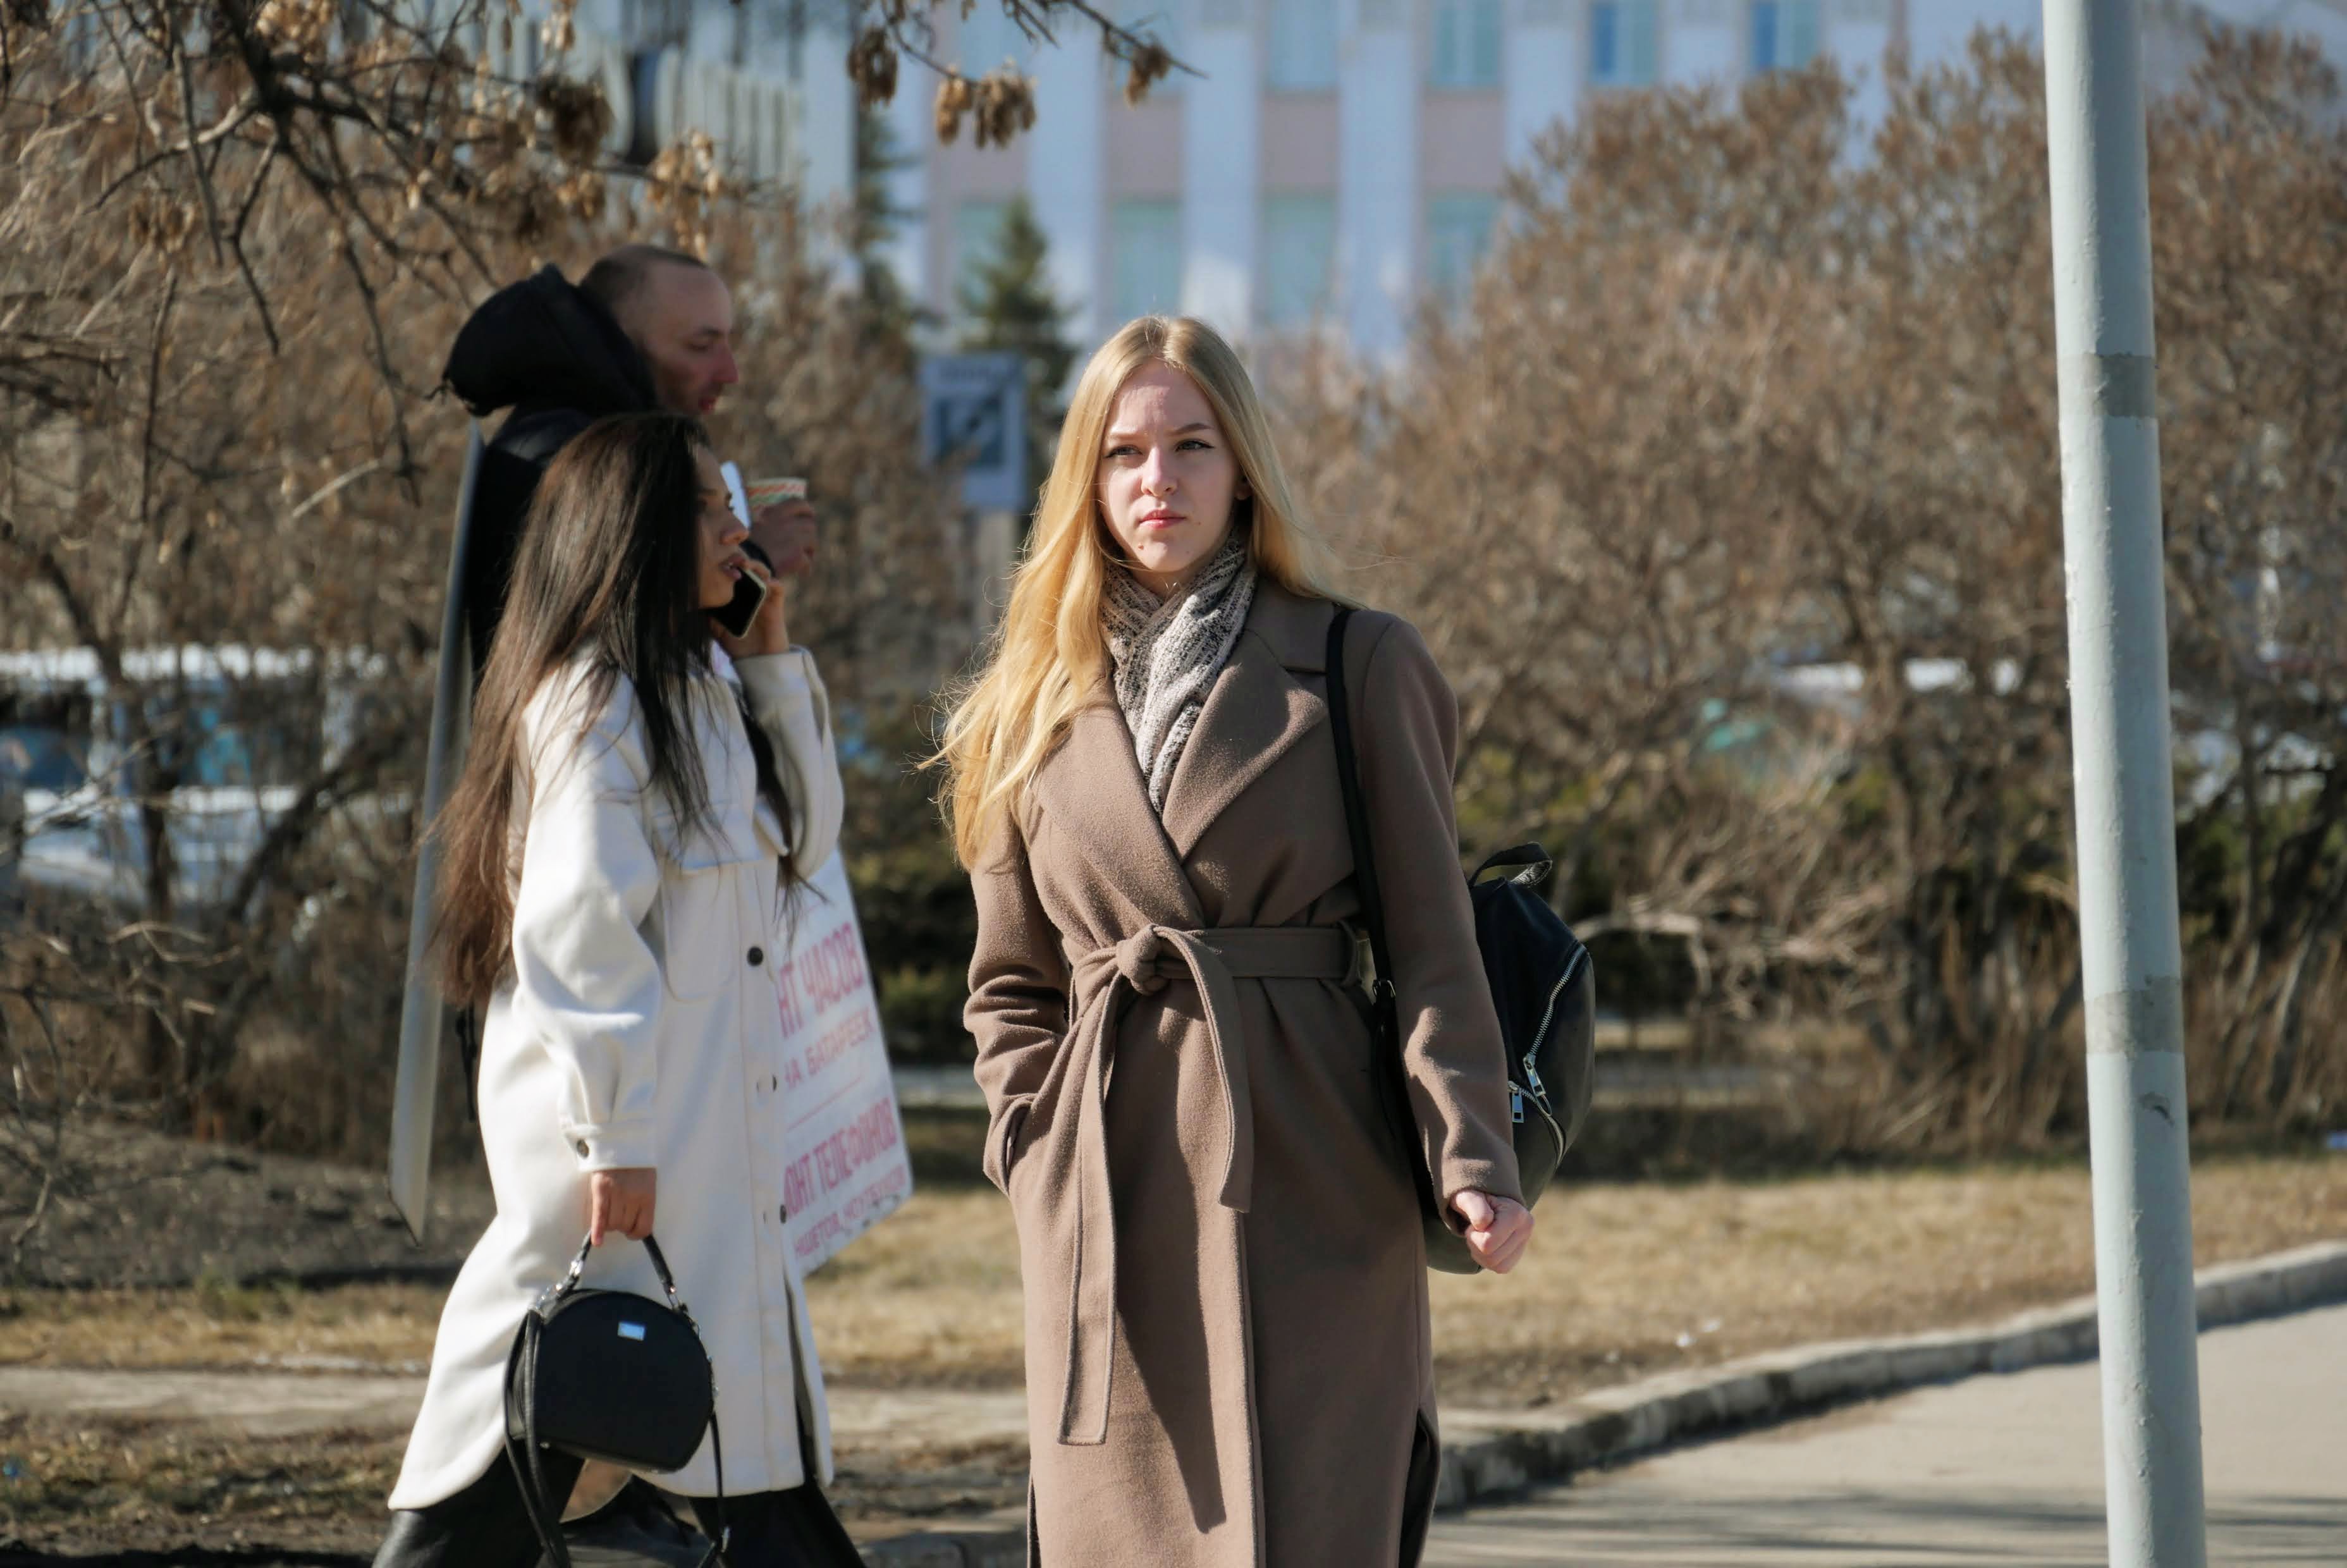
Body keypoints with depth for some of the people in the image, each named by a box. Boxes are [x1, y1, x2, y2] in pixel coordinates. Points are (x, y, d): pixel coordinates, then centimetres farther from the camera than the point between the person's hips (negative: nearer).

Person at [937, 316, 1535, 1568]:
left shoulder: (1358, 668, 4)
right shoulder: (1039, 706, 14)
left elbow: (1432, 940, 1)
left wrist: (1472, 1158, -10)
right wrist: (1034, 1139, 3)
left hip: (1309, 1193, -3)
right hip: (1104, 1215, 3)